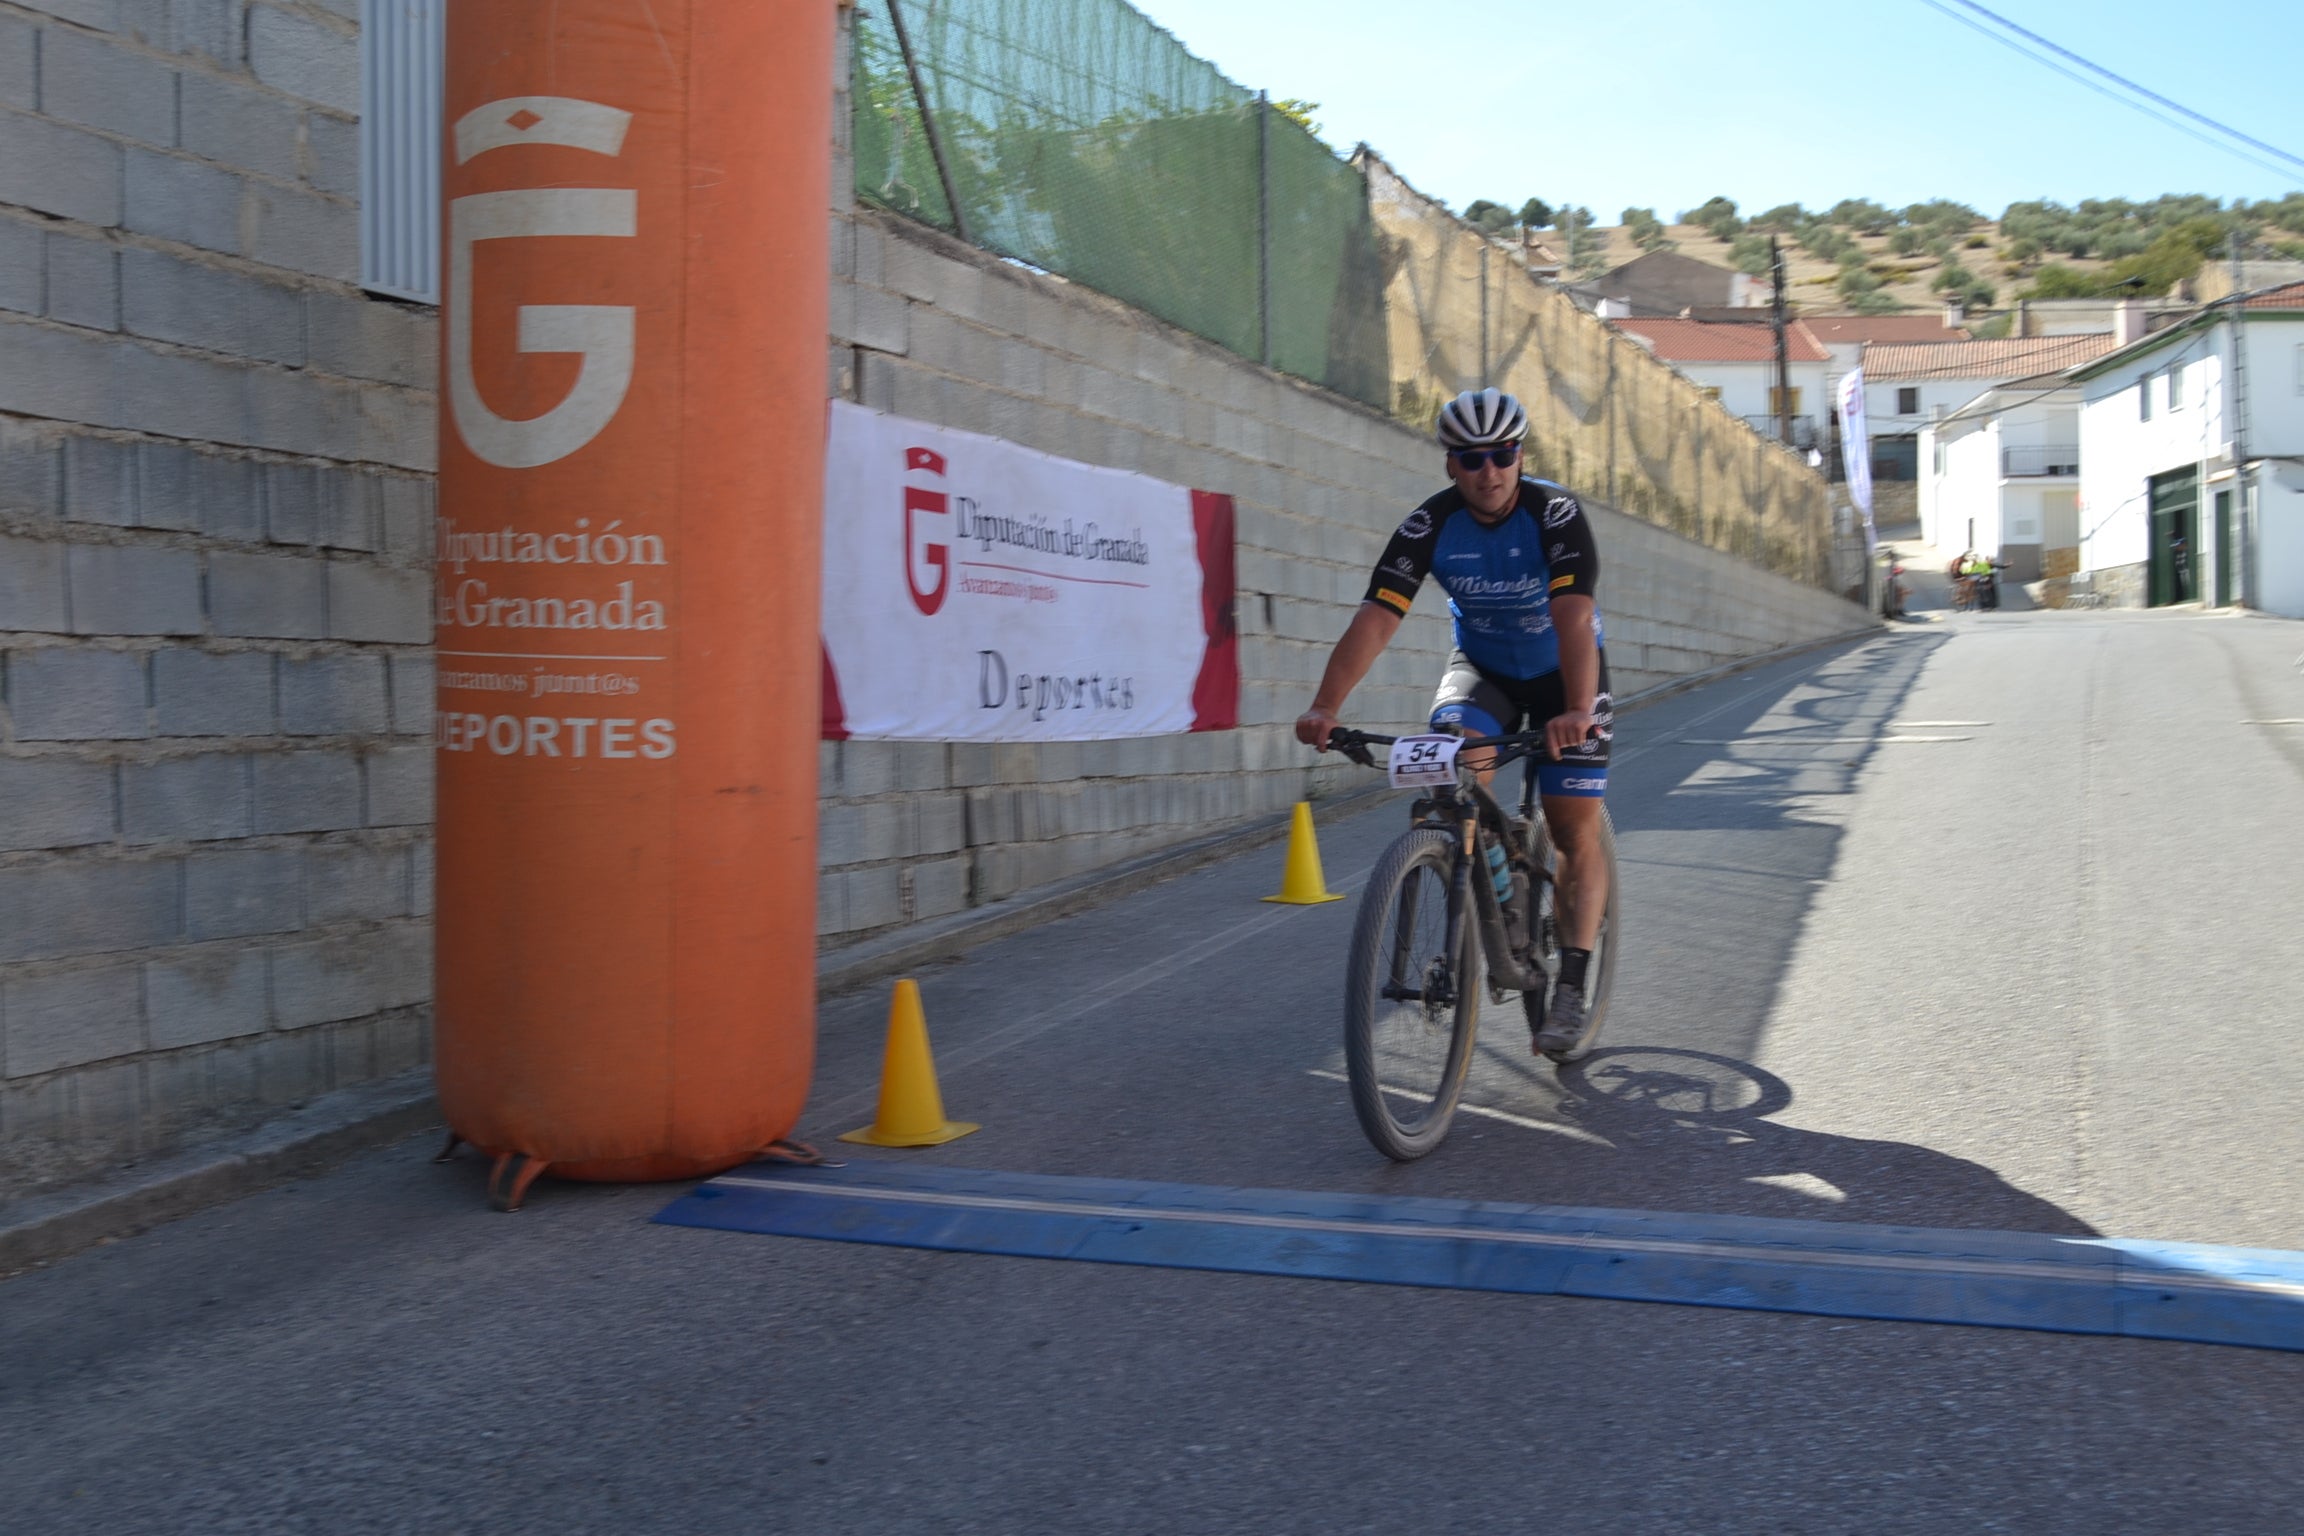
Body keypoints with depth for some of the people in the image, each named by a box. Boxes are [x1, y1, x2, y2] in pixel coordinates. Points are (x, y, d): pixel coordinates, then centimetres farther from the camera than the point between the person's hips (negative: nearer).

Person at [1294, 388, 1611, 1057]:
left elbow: (1574, 614, -40)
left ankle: (1570, 988, -2)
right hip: (1481, 666, 1)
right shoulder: (1430, 524, -21)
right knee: (1456, 745, -31)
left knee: (1576, 832, -9)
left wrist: (1578, 711, -55)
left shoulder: (1555, 512, -26)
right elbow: (1375, 618, -30)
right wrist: (1325, 706, -44)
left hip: (1563, 672, -1)